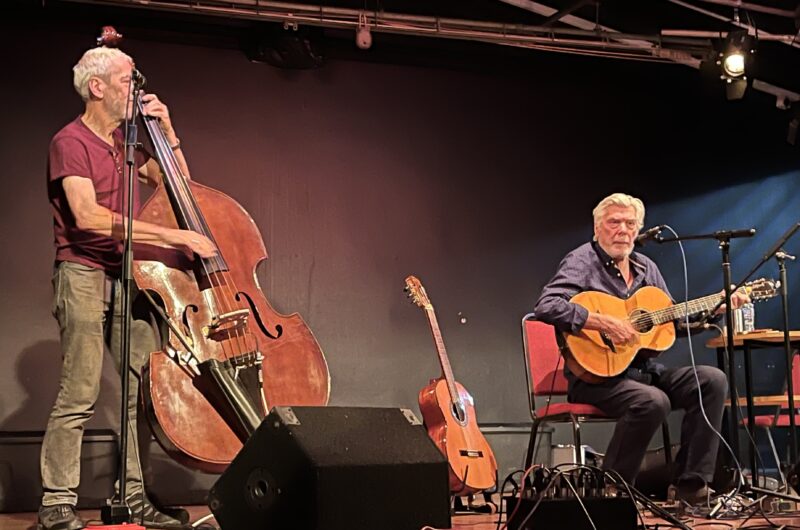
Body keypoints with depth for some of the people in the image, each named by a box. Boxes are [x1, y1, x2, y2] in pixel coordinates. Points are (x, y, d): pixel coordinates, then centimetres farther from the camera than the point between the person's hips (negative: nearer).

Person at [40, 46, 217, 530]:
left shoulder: (124, 144, 18)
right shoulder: (71, 142, -6)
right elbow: (87, 216, -21)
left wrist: (167, 131, 10)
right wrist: (174, 236, -24)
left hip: (126, 276, 7)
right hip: (84, 276, -7)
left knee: (145, 388, 0)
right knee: (80, 396, -10)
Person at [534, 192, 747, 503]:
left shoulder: (646, 267, 16)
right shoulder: (582, 261, -8)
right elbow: (546, 307, -25)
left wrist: (719, 307, 10)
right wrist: (605, 323, -29)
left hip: (644, 369, 8)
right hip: (597, 374, -8)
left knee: (712, 380, -8)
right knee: (654, 402, -33)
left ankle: (692, 484, -6)